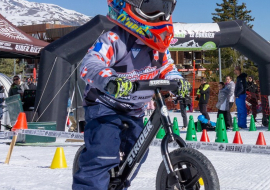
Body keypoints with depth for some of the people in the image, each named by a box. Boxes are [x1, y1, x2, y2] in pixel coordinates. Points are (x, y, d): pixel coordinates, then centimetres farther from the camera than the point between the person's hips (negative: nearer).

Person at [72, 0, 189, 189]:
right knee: (103, 156, -21)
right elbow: (89, 65, -36)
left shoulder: (159, 43, 1)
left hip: (134, 110, 8)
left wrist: (176, 80, -11)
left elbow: (167, 67, 12)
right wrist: (109, 79, -57)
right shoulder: (115, 39, -24)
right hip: (105, 106, -8)